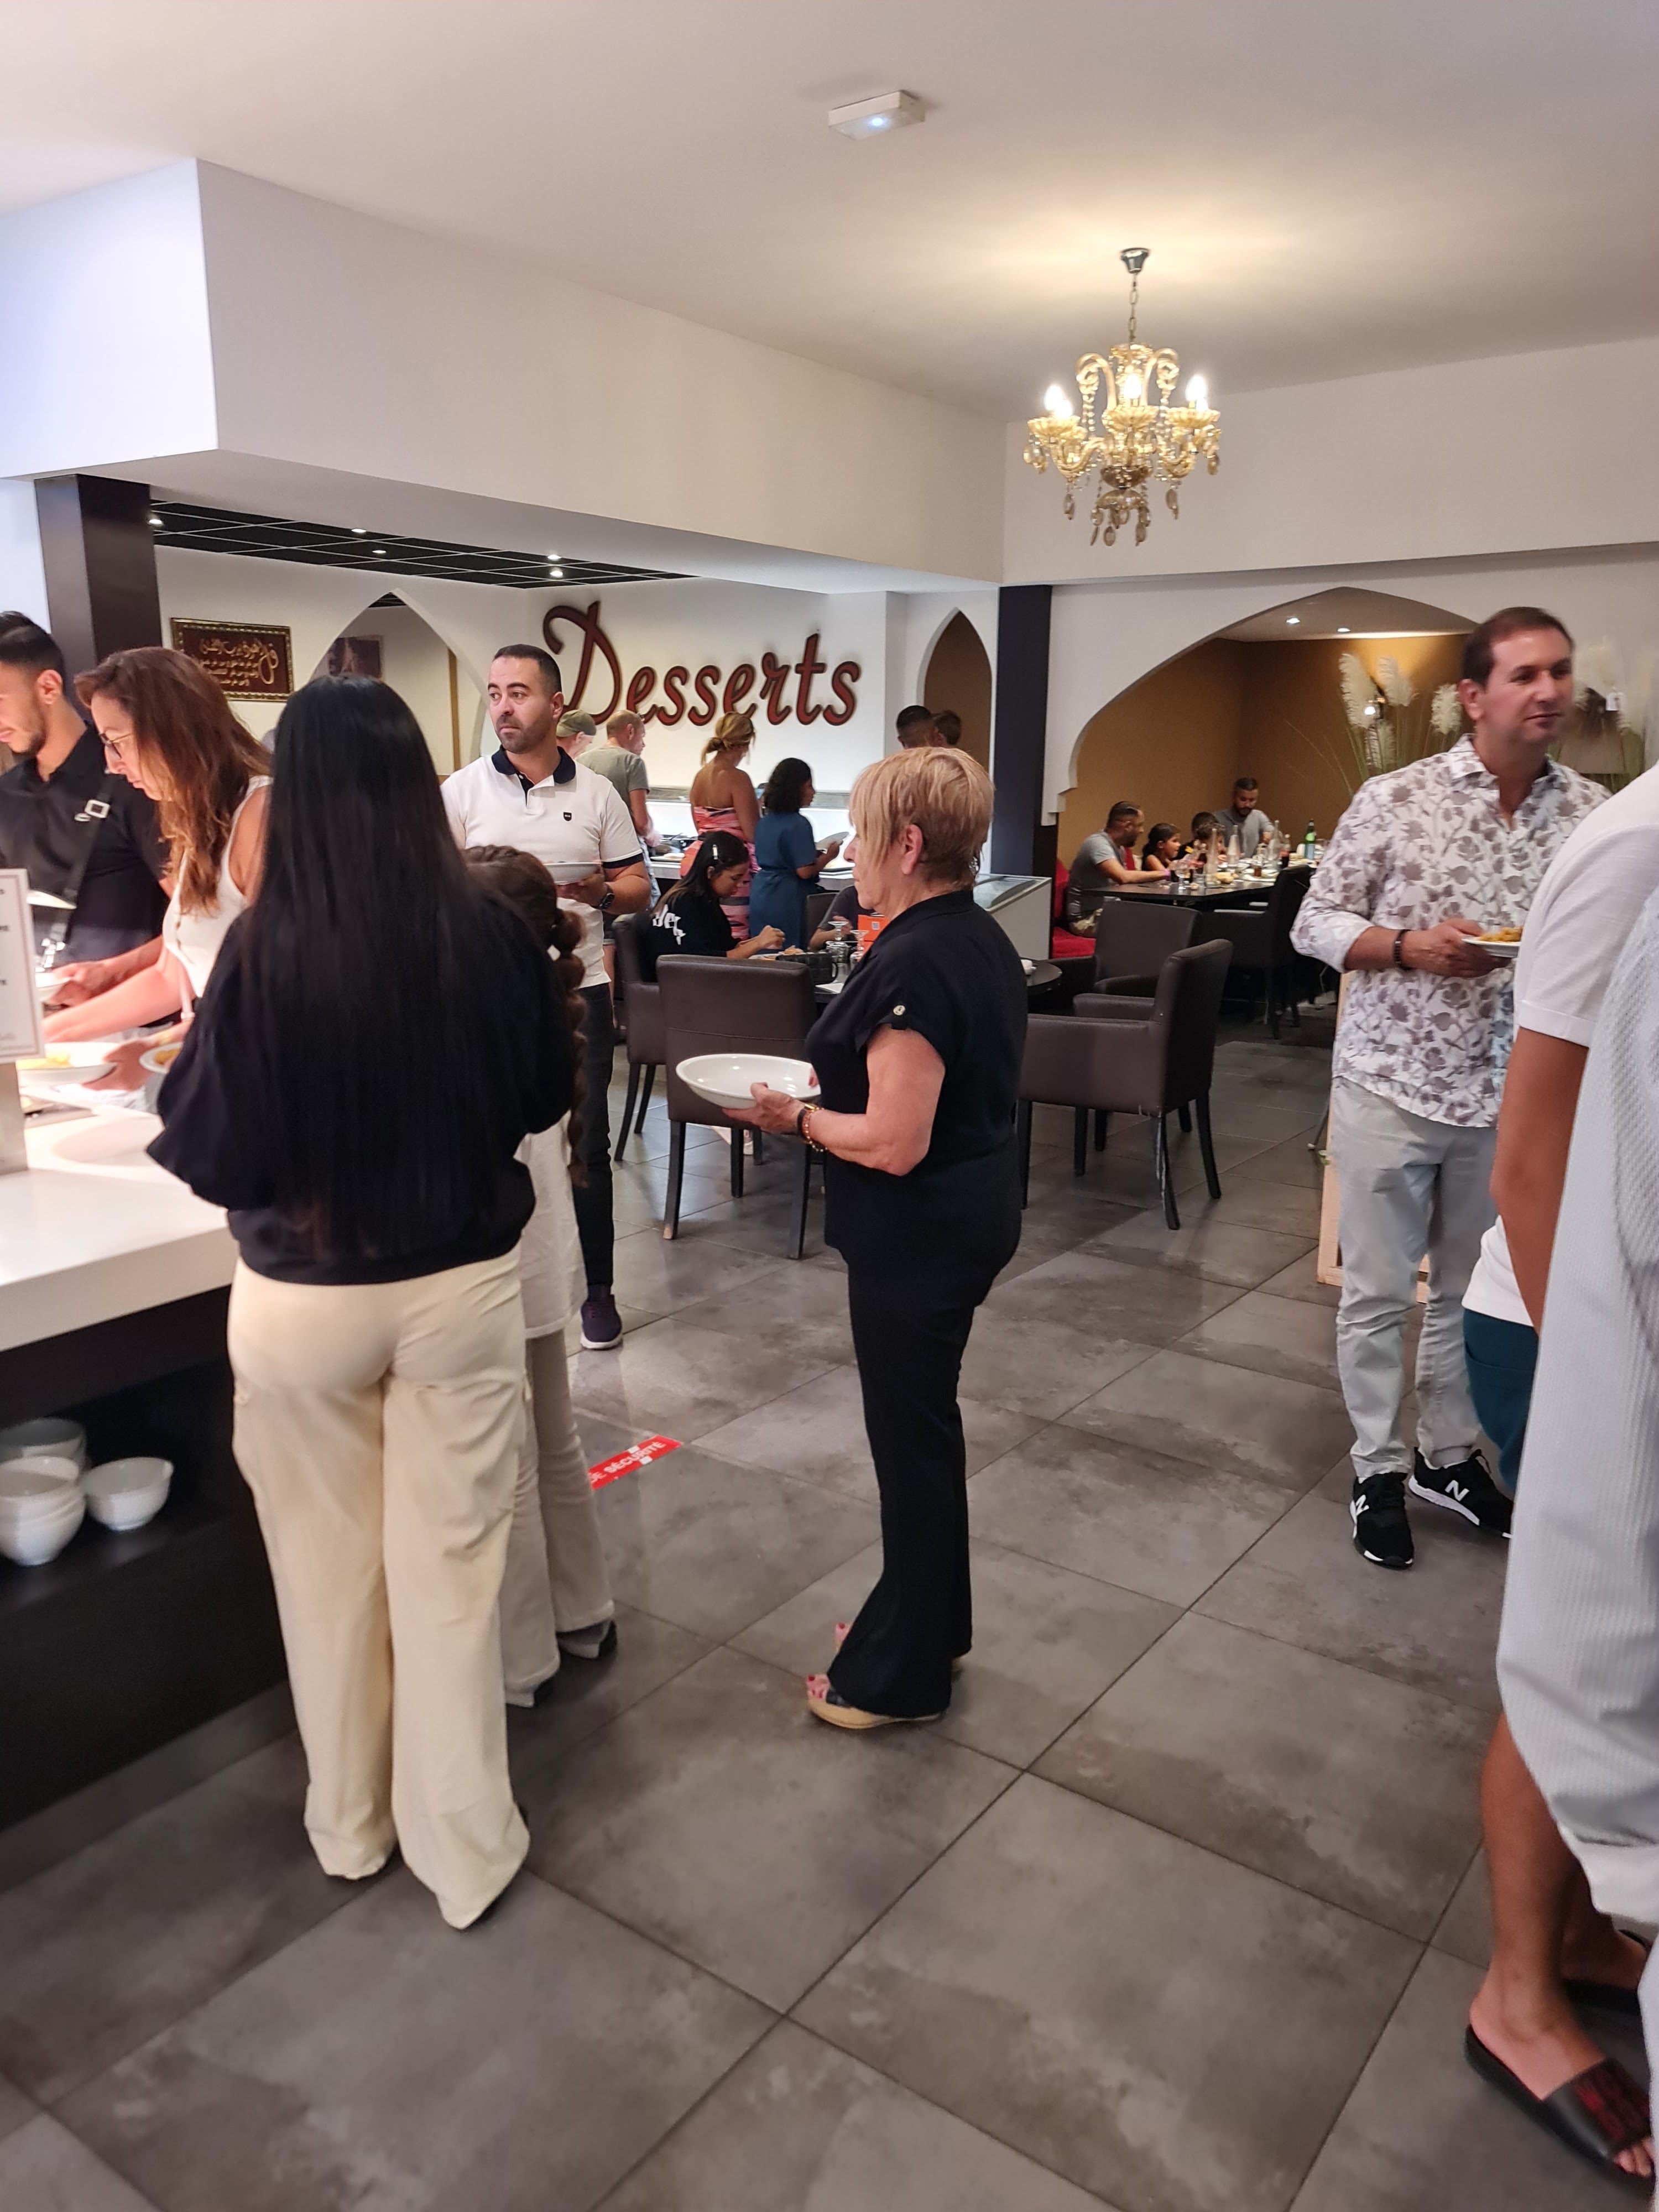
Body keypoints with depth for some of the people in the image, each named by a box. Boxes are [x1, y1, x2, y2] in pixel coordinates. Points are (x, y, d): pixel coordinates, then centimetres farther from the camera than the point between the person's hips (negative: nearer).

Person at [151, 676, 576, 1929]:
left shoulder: (266, 948, -19)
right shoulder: (492, 935, -13)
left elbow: (209, 1155, -11)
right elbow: (548, 1095, 3)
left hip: (302, 1304, -1)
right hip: (465, 1288, 1)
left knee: (330, 1564, 20)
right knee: (450, 1566, 14)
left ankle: (351, 1826, 40)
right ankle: (466, 1849, 28)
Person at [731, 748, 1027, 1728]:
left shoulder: (911, 964, -24)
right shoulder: (984, 940, 6)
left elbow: (893, 1145, -27)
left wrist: (799, 1116, -11)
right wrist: (834, 1091, 10)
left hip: (919, 1231, -10)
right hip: (978, 1206, 10)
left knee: (912, 1436, 5)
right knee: (926, 1418, 23)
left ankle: (903, 1673, 24)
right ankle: (932, 1618, 41)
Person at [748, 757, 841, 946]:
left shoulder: (765, 821, 10)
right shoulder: (798, 824, -14)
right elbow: (805, 871, -18)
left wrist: (812, 851, 20)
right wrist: (828, 855, -1)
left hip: (760, 894, 8)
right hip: (785, 900, -8)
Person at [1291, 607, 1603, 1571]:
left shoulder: (1595, 814, 1)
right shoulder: (1394, 799, -8)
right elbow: (1315, 923, -3)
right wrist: (1407, 947, -20)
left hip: (1511, 1096, 3)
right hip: (1393, 1084, -3)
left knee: (1476, 1291, 15)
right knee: (1379, 1292, 6)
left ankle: (1449, 1453, 35)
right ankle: (1379, 1469, 23)